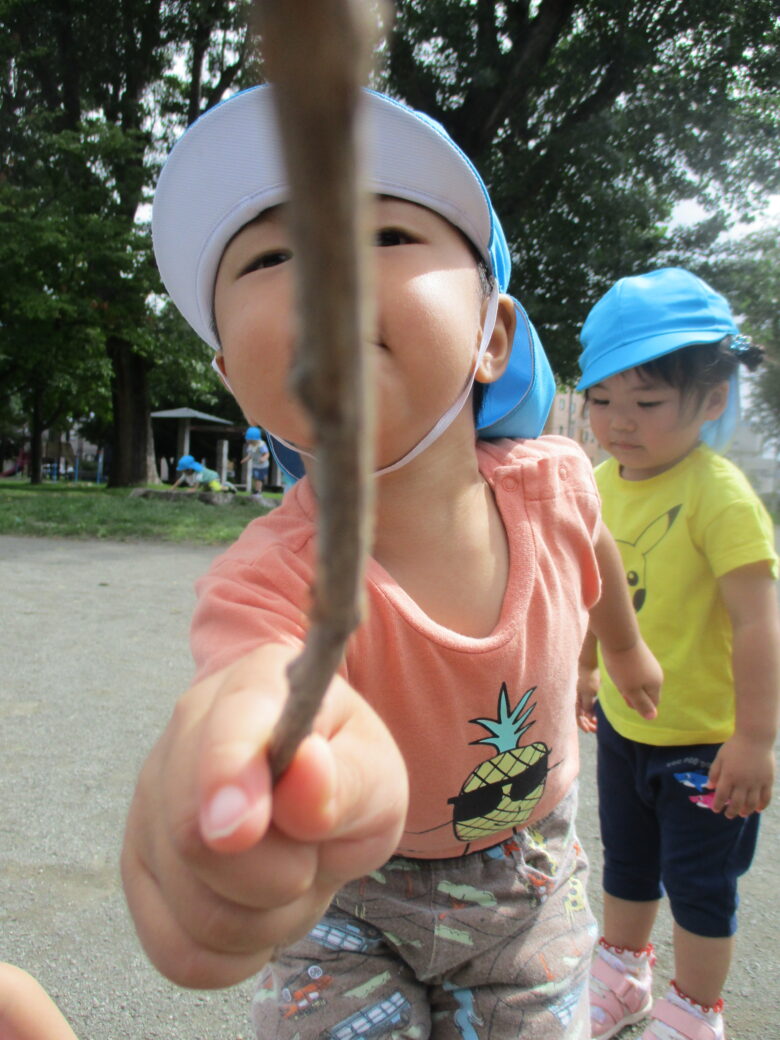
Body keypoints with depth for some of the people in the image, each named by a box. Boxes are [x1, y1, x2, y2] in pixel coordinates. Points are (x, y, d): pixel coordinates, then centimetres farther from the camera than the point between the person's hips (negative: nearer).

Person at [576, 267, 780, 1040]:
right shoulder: (601, 484, -3)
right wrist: (587, 668, 19)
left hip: (702, 739, -6)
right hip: (622, 724, 7)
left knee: (698, 884, 14)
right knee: (627, 863, 25)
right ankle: (621, 977, 50)